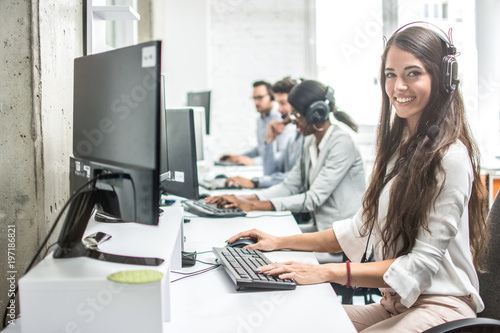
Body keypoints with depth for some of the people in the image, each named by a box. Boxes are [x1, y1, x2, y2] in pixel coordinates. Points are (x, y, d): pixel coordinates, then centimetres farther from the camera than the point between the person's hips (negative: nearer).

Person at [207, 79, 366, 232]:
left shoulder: (341, 143, -16)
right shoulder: (311, 143, 12)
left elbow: (314, 198, -21)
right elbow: (289, 186, 11)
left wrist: (253, 206, -23)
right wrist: (244, 199, -4)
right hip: (321, 228, 7)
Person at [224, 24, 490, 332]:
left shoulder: (449, 157, -15)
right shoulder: (398, 148, 13)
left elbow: (423, 263, -18)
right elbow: (363, 228, 16)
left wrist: (328, 272, -25)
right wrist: (280, 243, 10)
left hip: (440, 307, -7)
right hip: (395, 303, 8)